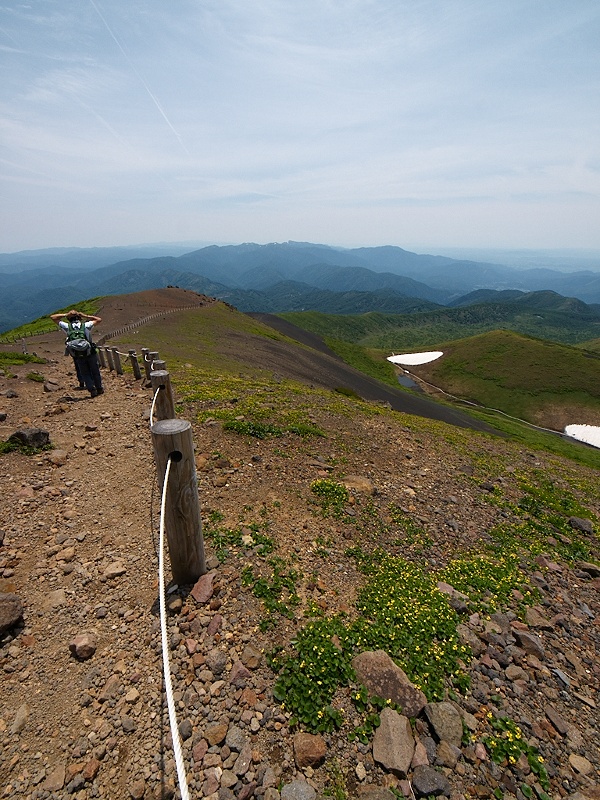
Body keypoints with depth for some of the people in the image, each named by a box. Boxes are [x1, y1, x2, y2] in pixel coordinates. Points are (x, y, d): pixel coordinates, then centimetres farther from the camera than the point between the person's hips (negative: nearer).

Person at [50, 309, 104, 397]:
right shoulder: (86, 325, -3)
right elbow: (99, 319, 10)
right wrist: (85, 316, 6)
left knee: (85, 374, 11)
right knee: (95, 371, 14)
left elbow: (52, 317, 9)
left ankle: (92, 390, 4)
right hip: (90, 353, 0)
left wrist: (66, 315, 4)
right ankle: (99, 388, 21)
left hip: (78, 356, 1)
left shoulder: (67, 327, -1)